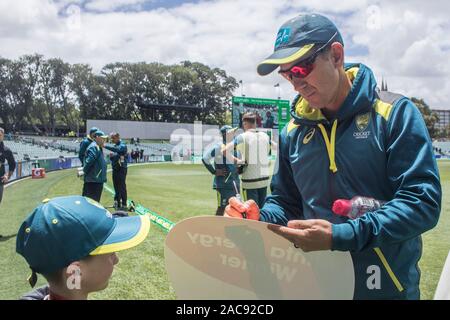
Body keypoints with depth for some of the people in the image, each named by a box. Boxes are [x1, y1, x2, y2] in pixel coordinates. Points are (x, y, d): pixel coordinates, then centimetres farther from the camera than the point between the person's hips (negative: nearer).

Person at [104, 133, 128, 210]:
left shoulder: (122, 145, -9)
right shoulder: (114, 145, 15)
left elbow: (117, 149, -32)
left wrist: (106, 146, -35)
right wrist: (111, 156, -3)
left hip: (121, 169, -8)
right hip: (115, 168, 8)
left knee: (122, 187, -6)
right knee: (116, 186, 12)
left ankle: (123, 204, -2)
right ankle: (117, 202, 22)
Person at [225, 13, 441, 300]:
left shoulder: (395, 114, -11)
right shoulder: (293, 131, 3)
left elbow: (423, 201, -17)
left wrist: (341, 236, -27)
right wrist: (259, 220, -12)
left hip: (387, 286, -3)